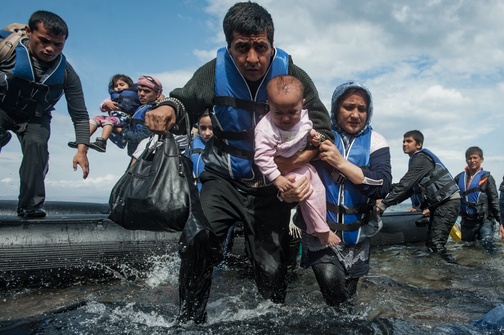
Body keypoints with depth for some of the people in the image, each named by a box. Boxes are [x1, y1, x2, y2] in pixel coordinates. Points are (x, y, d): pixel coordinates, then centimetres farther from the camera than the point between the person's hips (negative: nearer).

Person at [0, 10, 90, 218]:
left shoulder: (67, 74, -19)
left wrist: (82, 150, -24)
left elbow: (80, 115, -15)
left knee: (37, 145, -22)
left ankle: (30, 205, -12)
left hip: (35, 118, 2)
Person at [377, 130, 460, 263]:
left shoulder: (421, 159, -15)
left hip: (449, 201, -10)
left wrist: (384, 204, -24)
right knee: (431, 242, 10)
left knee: (435, 244, -18)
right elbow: (410, 188, 18)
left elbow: (405, 184, -23)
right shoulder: (417, 160, 16)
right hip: (438, 203, 10)